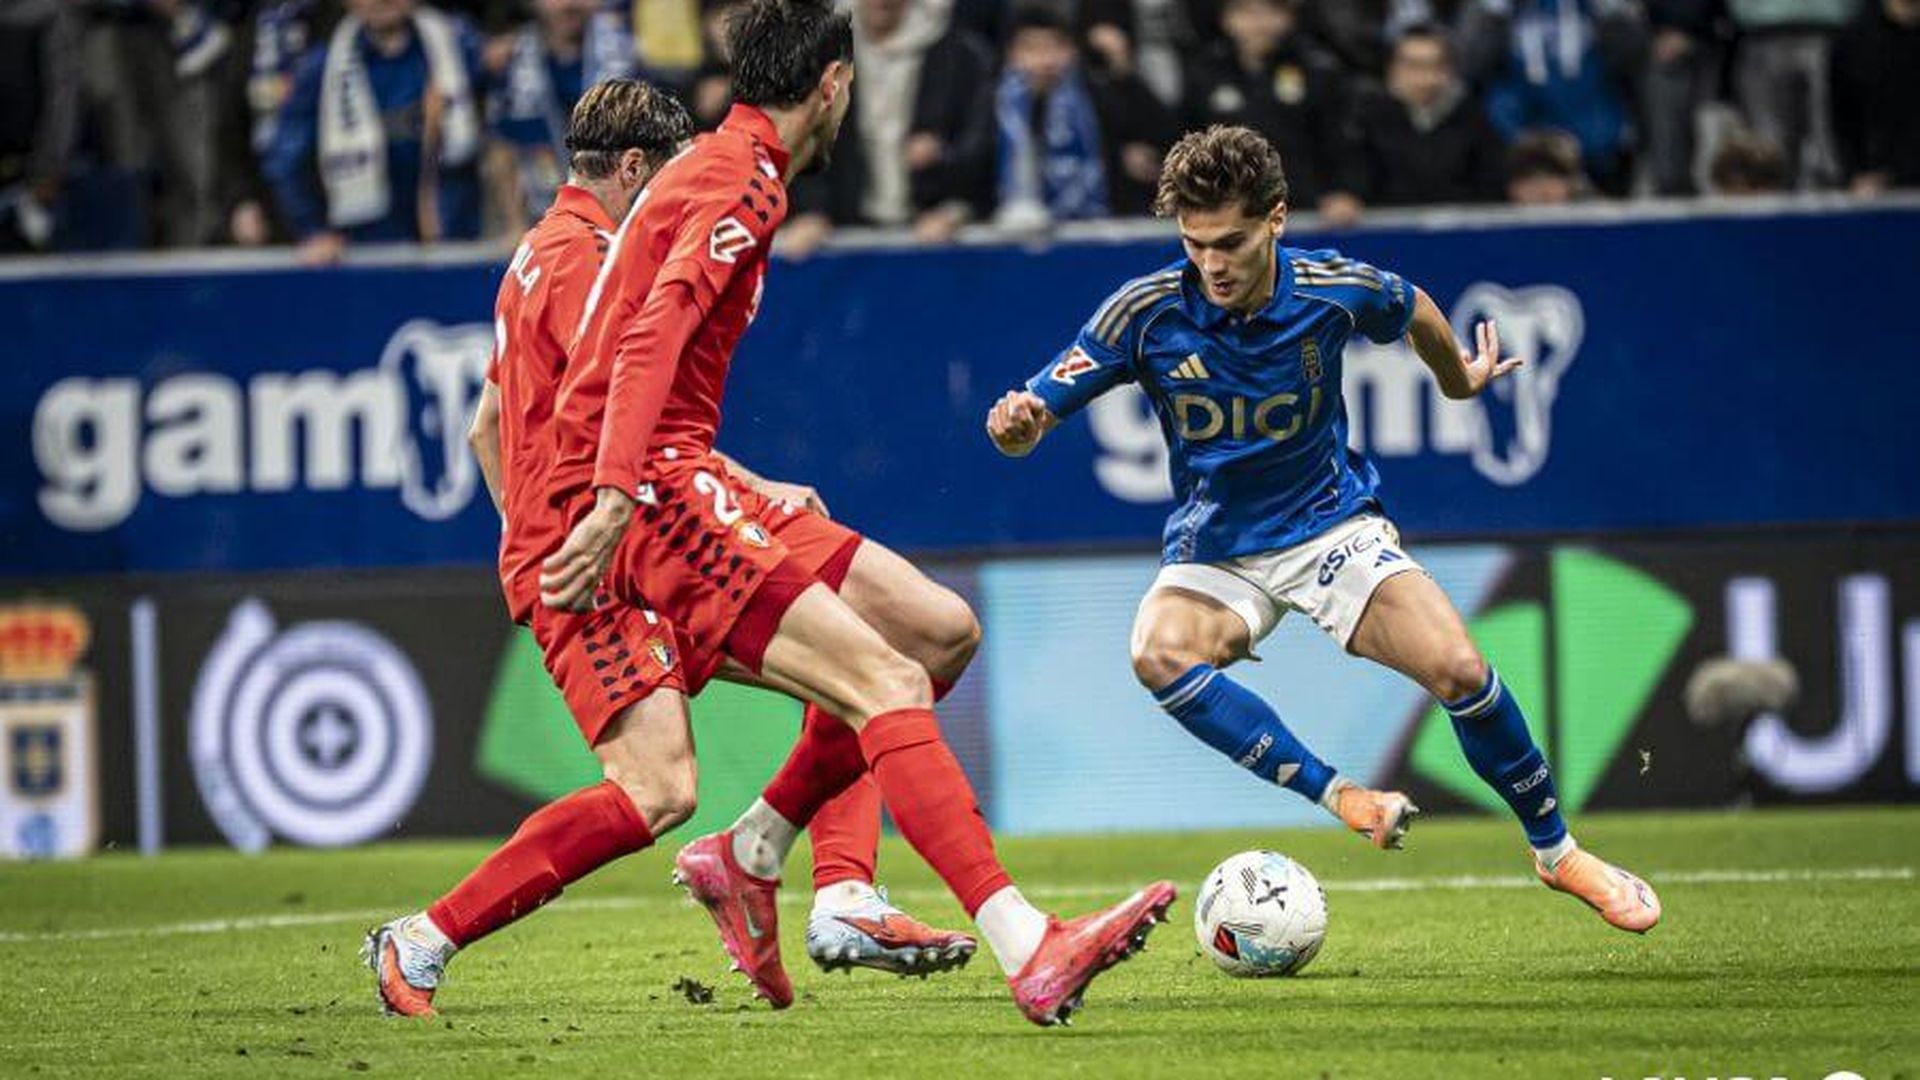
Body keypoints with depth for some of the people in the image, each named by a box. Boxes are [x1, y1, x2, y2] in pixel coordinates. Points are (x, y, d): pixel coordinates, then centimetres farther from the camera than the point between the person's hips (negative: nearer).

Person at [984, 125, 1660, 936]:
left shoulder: (1333, 291, -16)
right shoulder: (1147, 312, -19)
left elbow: (1414, 311, 9)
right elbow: (1030, 420, -18)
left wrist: (1461, 377, 28)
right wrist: (1016, 425, -42)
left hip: (1331, 525, 0)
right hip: (1214, 550, 0)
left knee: (1459, 670, -19)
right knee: (1160, 653, -33)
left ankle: (1556, 850, 5)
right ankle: (1338, 797, -26)